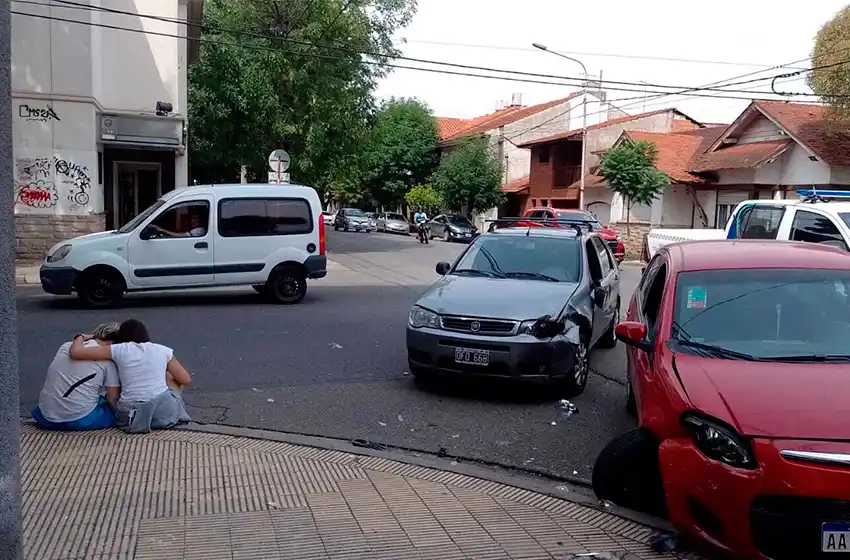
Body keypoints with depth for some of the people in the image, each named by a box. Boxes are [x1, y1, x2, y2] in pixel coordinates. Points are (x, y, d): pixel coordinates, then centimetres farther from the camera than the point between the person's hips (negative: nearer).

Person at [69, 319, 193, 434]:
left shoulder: (119, 350, 3)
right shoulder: (163, 350, 7)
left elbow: (75, 352, 0)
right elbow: (186, 380, 12)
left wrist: (80, 337, 22)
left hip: (132, 416, 1)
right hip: (164, 412, -1)